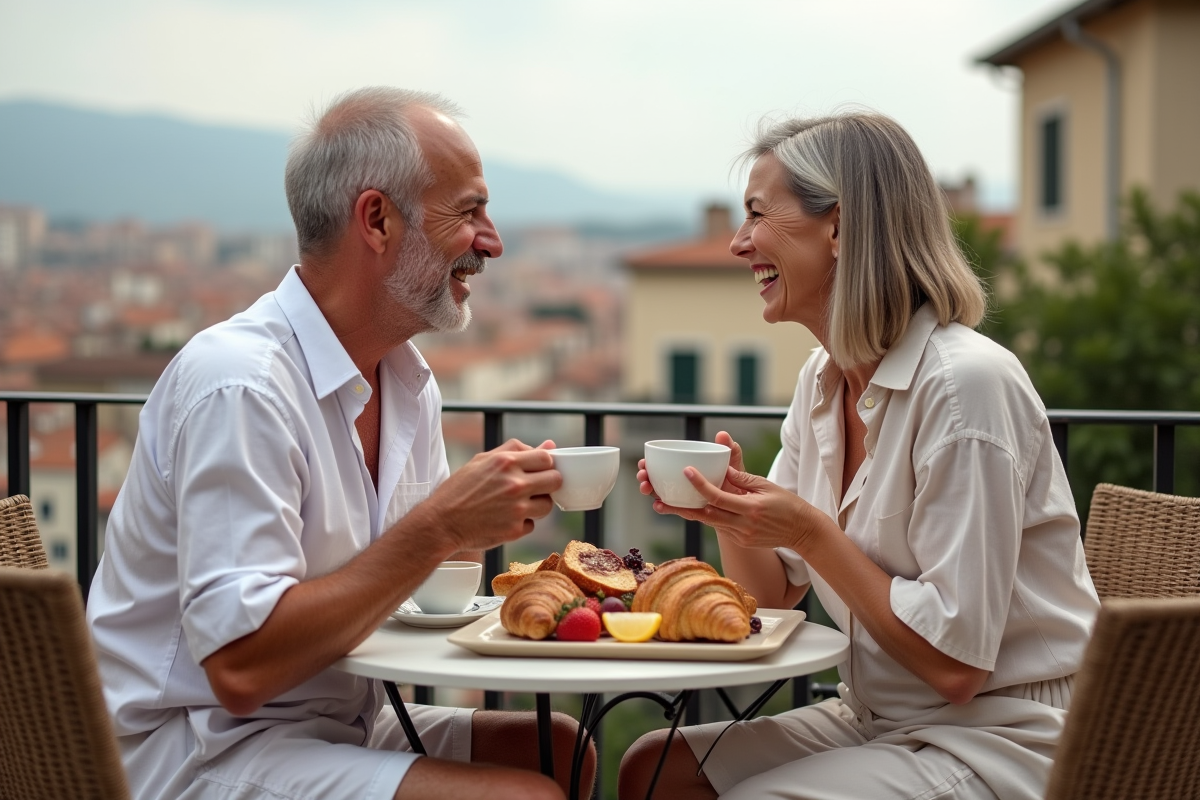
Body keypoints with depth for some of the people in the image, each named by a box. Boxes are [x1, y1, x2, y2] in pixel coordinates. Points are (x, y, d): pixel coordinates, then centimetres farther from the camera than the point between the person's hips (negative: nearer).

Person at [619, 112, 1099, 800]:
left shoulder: (967, 383, -22)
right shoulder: (823, 380, 5)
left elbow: (955, 663, -22)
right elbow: (773, 595, 10)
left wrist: (812, 534, -21)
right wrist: (731, 512, -9)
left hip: (1002, 744, -8)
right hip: (878, 718, 8)